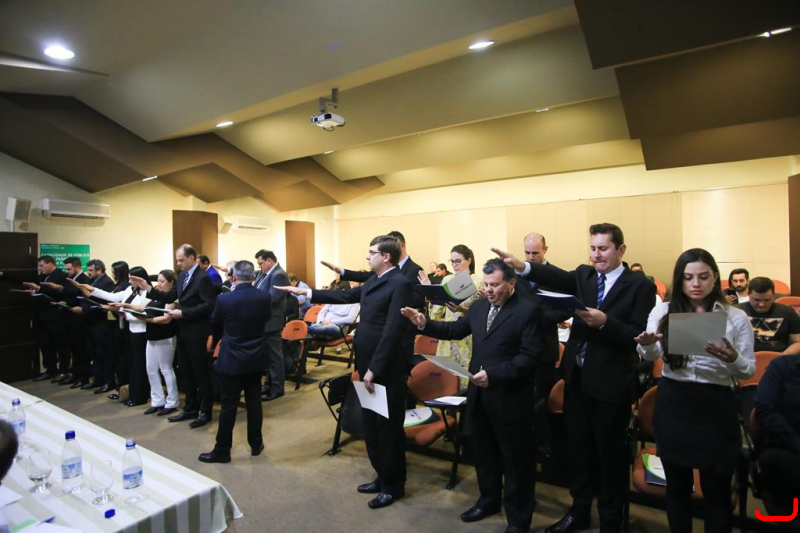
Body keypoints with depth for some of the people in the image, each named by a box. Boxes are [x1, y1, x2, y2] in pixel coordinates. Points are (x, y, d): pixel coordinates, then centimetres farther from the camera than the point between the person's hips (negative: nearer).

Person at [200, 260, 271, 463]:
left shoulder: (224, 299, -15)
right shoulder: (264, 297, -9)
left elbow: (215, 323, 4)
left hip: (232, 359, -3)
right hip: (256, 358, 3)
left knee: (229, 405, 5)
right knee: (254, 401, 13)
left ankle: (222, 450, 17)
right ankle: (256, 444, 25)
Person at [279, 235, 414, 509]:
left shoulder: (400, 284, -19)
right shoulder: (373, 280, 9)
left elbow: (392, 331, -22)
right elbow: (347, 295, 20)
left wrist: (375, 368, -20)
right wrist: (307, 292, 20)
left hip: (386, 369, -9)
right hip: (369, 365, 9)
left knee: (389, 427, 8)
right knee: (371, 425, 20)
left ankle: (394, 485, 28)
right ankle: (382, 476, 38)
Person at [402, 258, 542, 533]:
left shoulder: (528, 310, -15)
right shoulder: (479, 306, 5)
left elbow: (530, 357, -20)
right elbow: (457, 329, 14)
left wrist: (493, 375, -27)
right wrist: (425, 323, 0)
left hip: (510, 398, -6)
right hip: (479, 394, 7)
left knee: (515, 460, 12)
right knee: (483, 453, 23)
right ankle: (489, 500, 45)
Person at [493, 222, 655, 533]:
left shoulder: (640, 286, -8)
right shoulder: (584, 275, 5)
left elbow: (638, 337, -13)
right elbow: (559, 278, -15)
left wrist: (605, 322, -28)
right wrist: (522, 267, -32)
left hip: (610, 382, -4)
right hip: (577, 377, 5)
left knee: (609, 453, 12)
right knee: (578, 447, 18)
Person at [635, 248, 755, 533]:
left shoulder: (736, 317, 1)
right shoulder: (663, 311, 1)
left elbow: (748, 371, 0)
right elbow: (653, 355, -13)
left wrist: (733, 359, -22)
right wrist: (646, 344, -36)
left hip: (716, 406, -1)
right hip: (672, 403, 1)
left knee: (716, 489, 10)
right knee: (677, 485, 15)